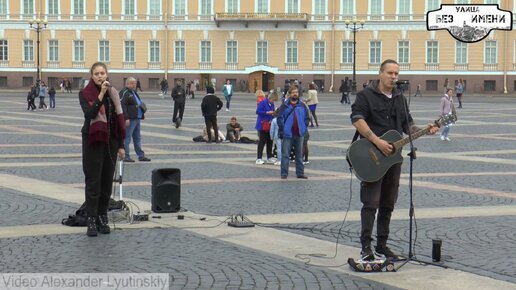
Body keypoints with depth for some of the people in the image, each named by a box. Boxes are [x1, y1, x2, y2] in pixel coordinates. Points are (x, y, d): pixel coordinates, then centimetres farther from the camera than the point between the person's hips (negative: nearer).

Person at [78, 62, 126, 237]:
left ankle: (103, 217, 16)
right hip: (93, 141, -4)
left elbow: (119, 119, 10)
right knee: (93, 181, -3)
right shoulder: (85, 94, -4)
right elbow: (89, 113, -22)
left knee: (107, 181, 6)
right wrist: (101, 94, -26)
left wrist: (121, 145, 7)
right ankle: (92, 220, 0)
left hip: (110, 142, 4)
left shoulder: (113, 93, 8)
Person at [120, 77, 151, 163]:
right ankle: (126, 156, -2)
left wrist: (142, 106, 14)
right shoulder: (124, 93, -11)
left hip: (137, 119, 10)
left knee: (137, 138, 14)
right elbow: (122, 106, -19)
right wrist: (126, 118, -24)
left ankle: (141, 155, 20)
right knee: (127, 138, -5)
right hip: (130, 119, -10)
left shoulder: (134, 92, 19)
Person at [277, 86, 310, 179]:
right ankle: (284, 173, 0)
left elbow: (307, 118, 11)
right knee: (285, 154, -4)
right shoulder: (285, 106, -1)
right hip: (287, 134, -3)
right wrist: (282, 129, -9)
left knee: (299, 155, 11)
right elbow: (280, 118, -2)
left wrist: (304, 128, 1)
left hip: (299, 134, 3)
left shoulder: (302, 106, 7)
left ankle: (300, 173, 19)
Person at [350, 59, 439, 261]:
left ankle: (382, 244, 19)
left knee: (388, 204, 10)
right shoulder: (366, 95, -6)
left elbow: (408, 125, 19)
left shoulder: (400, 99, 16)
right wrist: (378, 142, -24)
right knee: (371, 202, -9)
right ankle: (366, 246, -5)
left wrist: (424, 130, -1)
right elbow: (357, 120, -17)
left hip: (393, 156, 7)